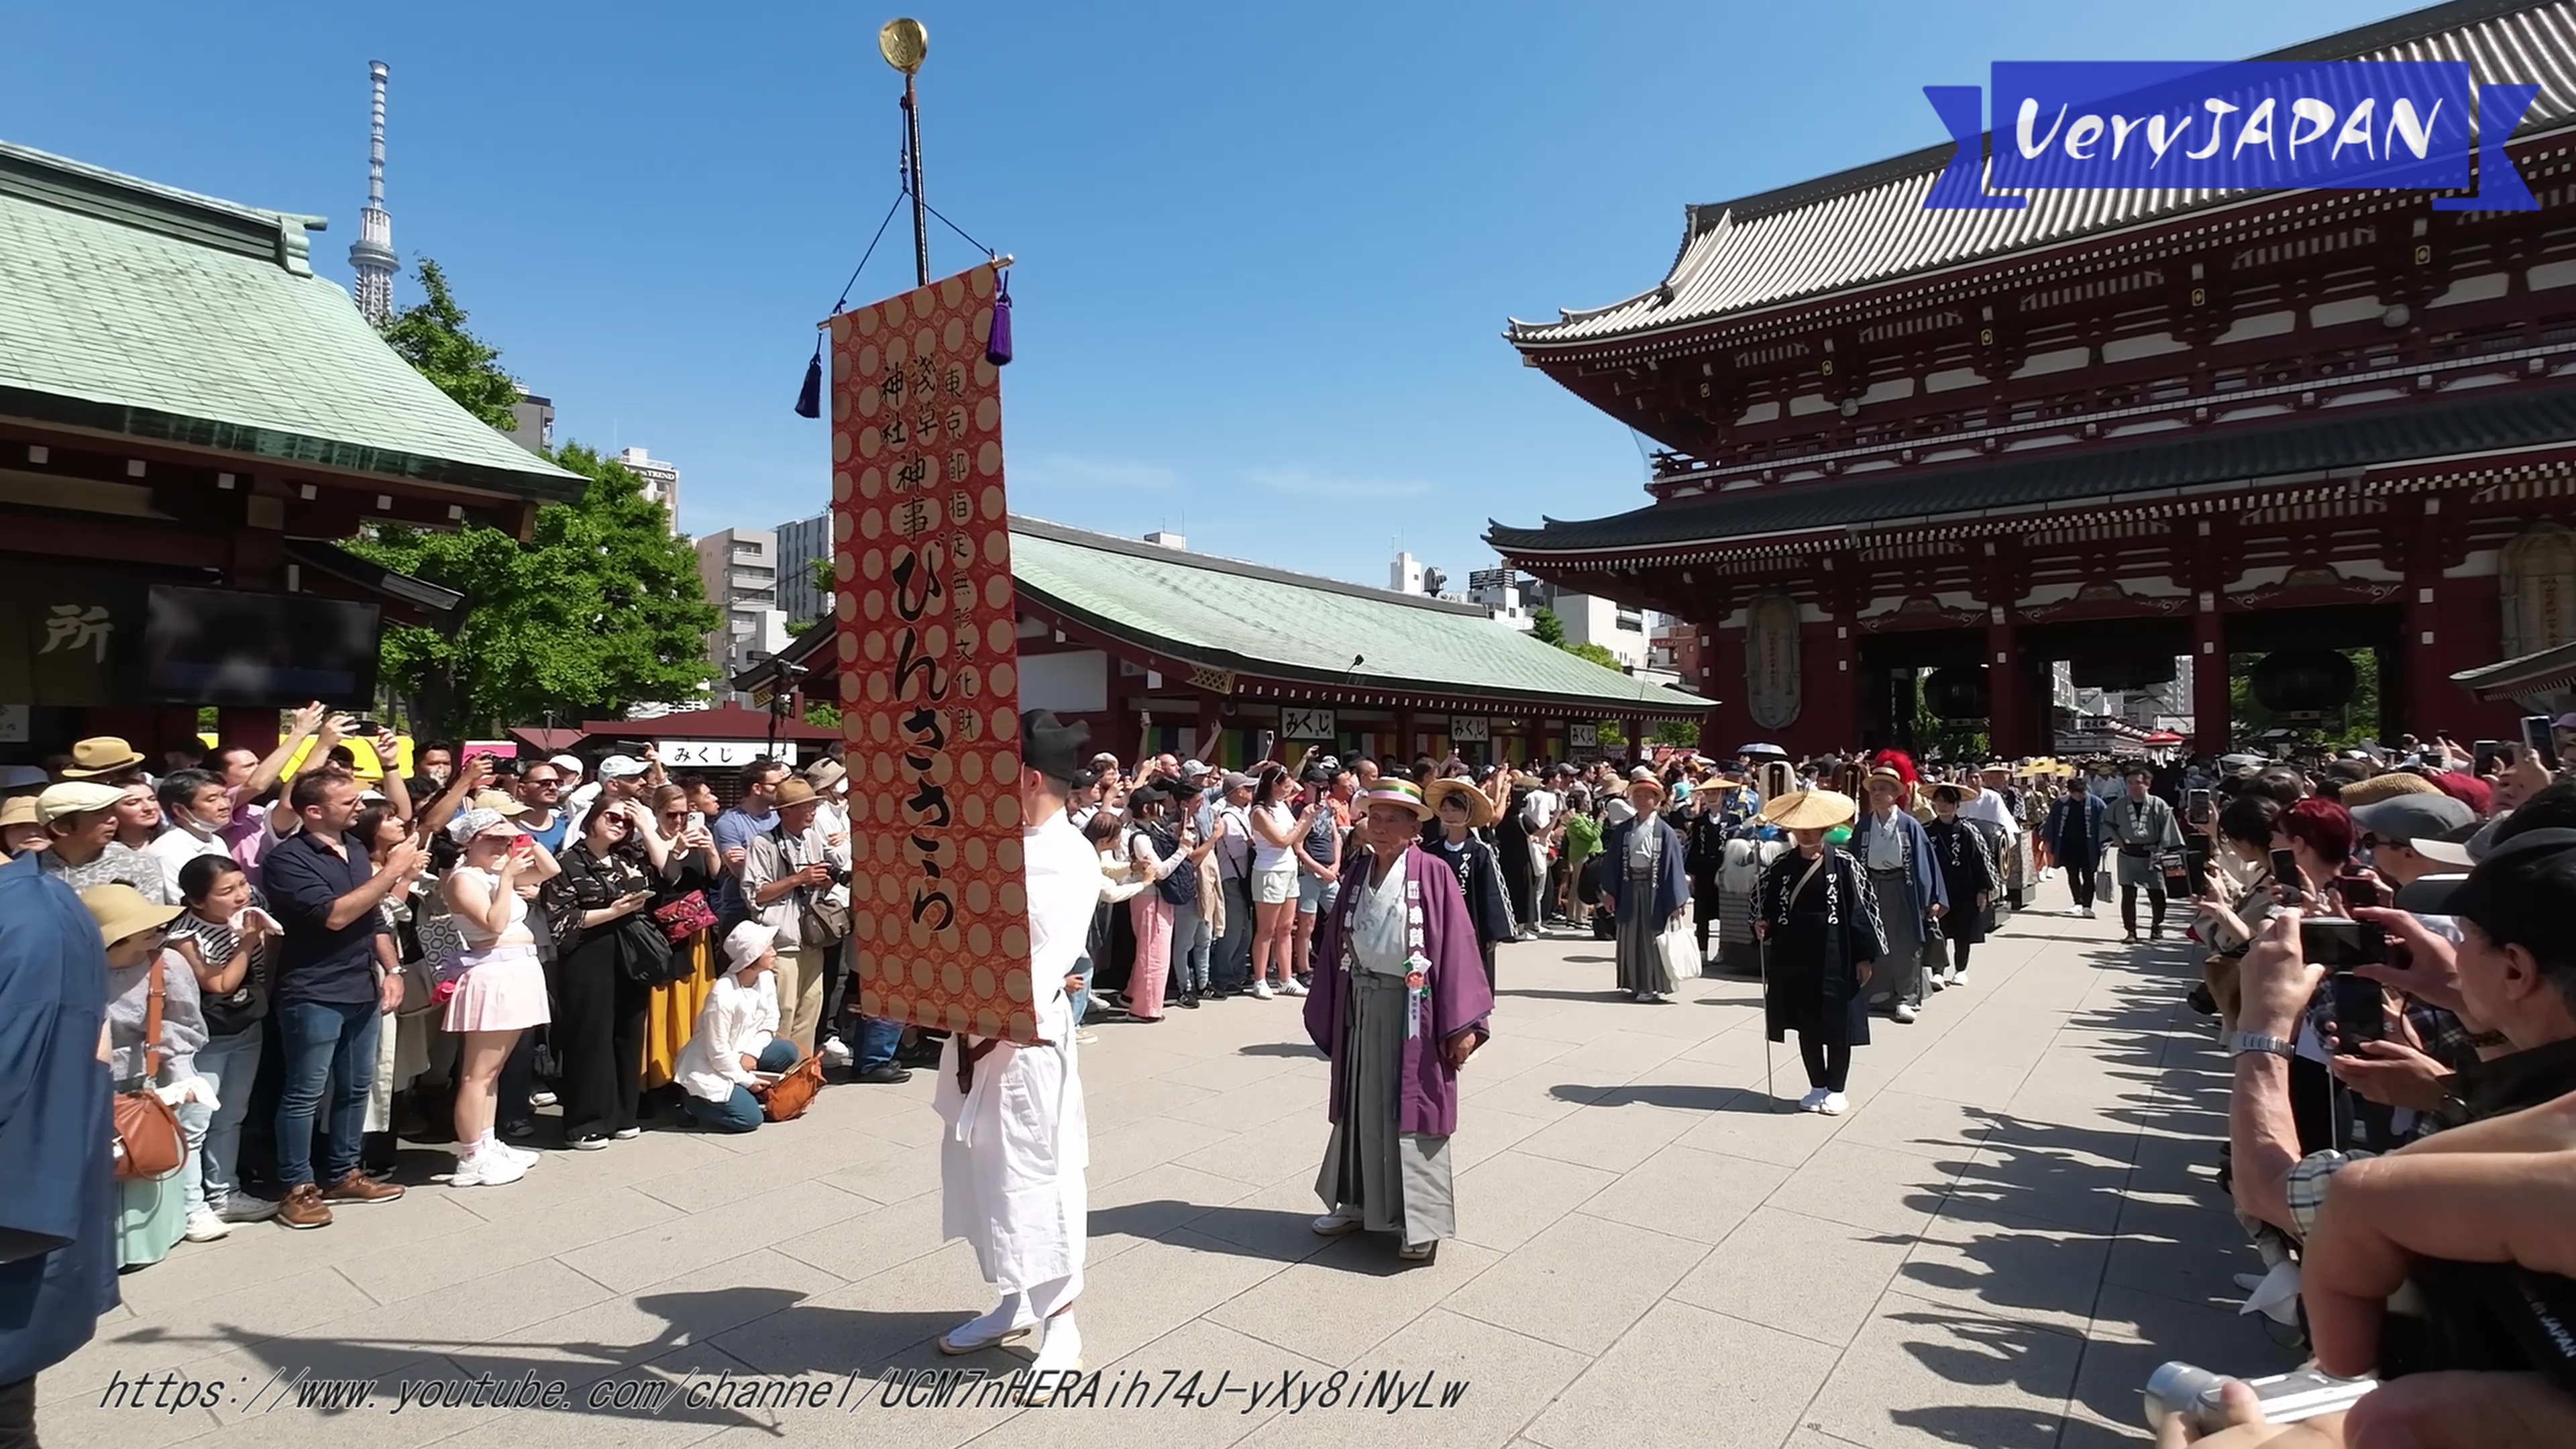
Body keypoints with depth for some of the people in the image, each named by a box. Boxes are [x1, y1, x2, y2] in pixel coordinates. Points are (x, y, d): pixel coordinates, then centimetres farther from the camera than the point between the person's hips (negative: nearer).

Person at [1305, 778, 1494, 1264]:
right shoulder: (1359, 872, 6)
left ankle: (1418, 1220, 15)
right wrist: (1326, 1012, 9)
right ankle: (1358, 1203, 30)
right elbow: (1335, 941, 10)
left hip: (1413, 1008, -4)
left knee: (1411, 1110, 3)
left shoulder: (1433, 873, -8)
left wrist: (1463, 1024, -15)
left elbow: (1456, 946, -11)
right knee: (1362, 1108, 15)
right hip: (1361, 1007, 5)